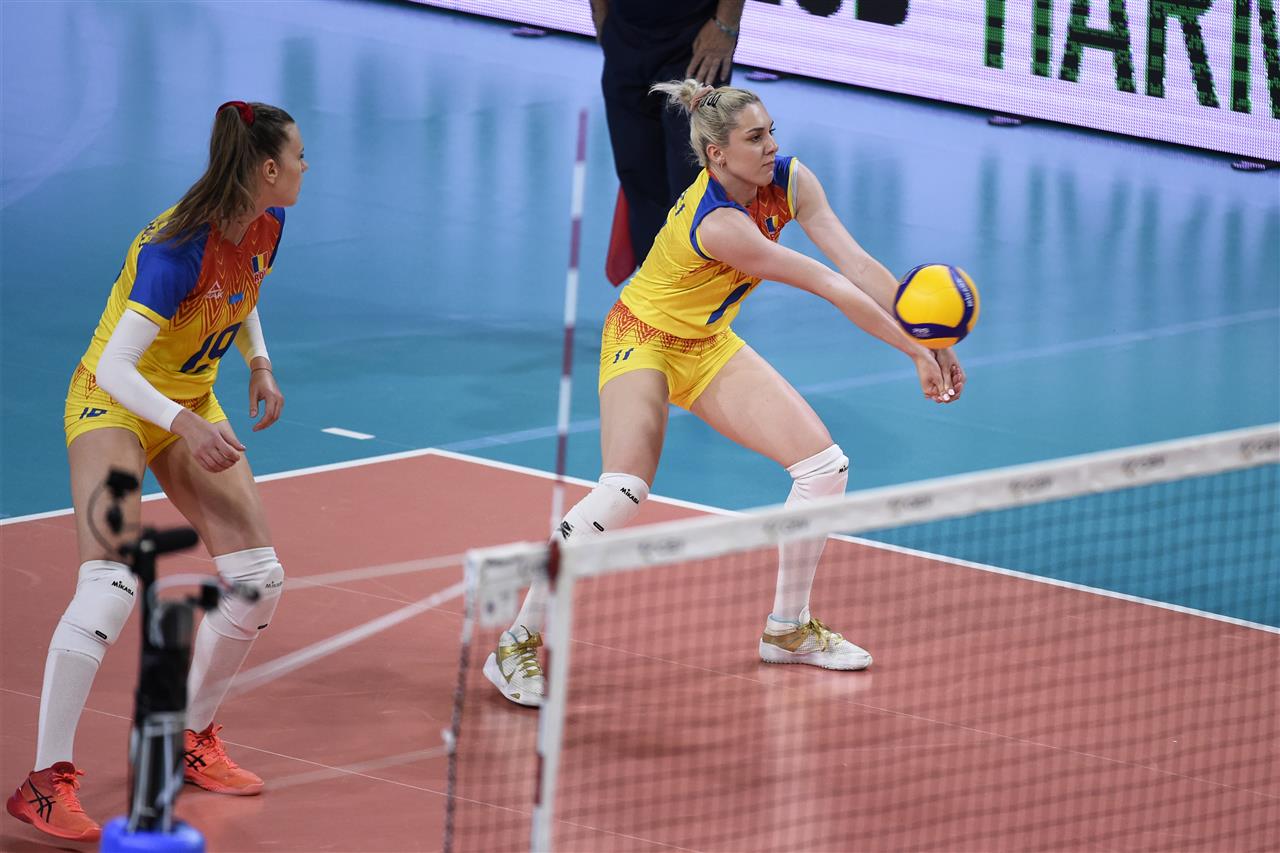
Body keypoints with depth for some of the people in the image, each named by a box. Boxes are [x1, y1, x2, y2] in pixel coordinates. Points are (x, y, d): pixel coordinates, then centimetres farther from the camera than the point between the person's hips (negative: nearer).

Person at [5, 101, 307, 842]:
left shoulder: (266, 226, -6)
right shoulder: (178, 250, -30)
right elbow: (113, 369, -32)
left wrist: (260, 364, 3)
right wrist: (185, 425, -45)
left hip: (191, 410, 8)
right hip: (113, 405, -8)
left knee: (259, 580, 2)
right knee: (111, 585, -24)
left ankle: (192, 741, 21)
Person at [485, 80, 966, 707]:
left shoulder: (789, 180, -13)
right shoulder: (716, 223, -35)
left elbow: (858, 265, -17)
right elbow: (829, 287, -34)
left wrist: (929, 342, -25)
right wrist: (914, 352, -33)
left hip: (710, 348, 8)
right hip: (643, 340, -8)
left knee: (825, 465, 0)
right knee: (623, 491, -28)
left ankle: (788, 629, 18)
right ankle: (517, 643, -17)